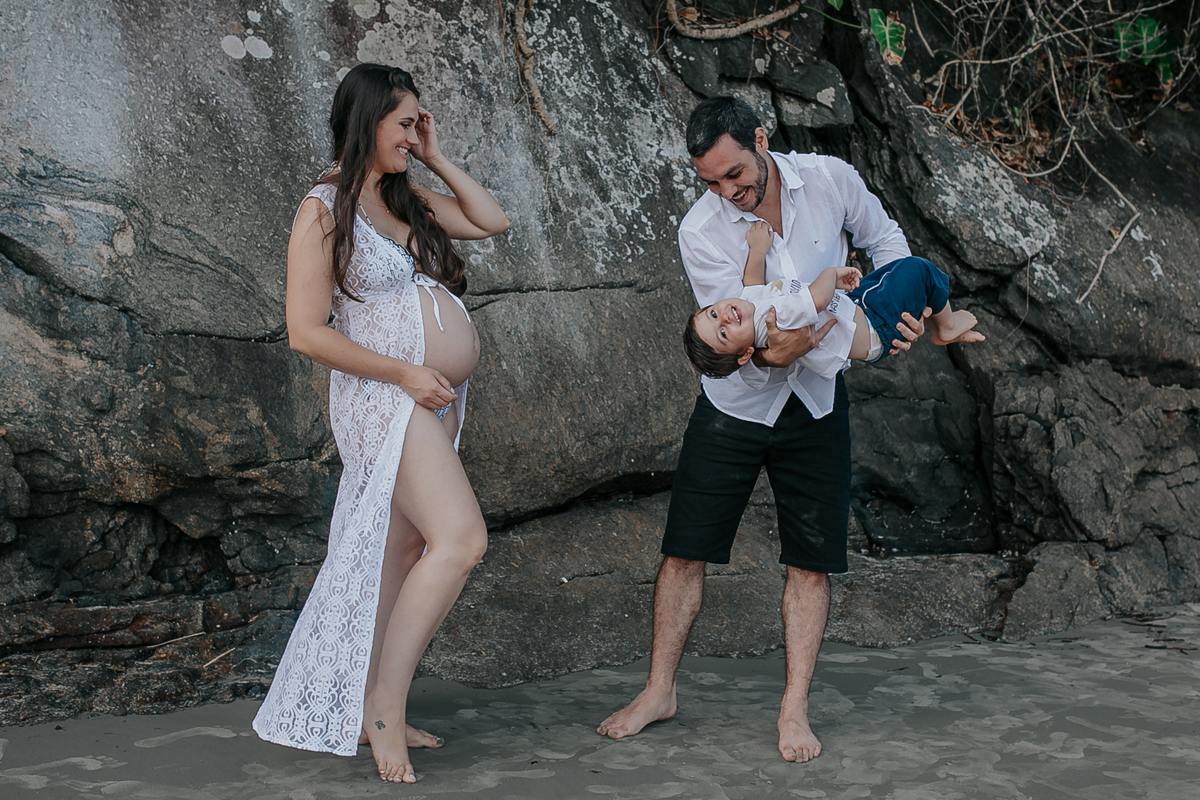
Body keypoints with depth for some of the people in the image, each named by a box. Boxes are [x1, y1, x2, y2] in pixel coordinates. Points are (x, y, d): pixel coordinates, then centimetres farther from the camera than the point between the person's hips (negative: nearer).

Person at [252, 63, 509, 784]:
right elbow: (307, 331, -12)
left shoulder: (407, 197, 14)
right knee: (461, 539, -21)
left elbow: (493, 221, 17)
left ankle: (363, 714, 16)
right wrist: (405, 372, -15)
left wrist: (436, 160, 10)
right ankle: (385, 705, -13)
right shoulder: (324, 211, -7)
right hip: (384, 398, -8)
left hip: (439, 401, 8)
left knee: (401, 558, 9)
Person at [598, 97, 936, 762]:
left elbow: (883, 238, 7)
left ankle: (794, 709, 12)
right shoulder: (700, 231, -19)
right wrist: (771, 351, -40)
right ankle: (659, 691, 16)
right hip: (734, 406, -1)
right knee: (685, 550, 0)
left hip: (815, 405, 1)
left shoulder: (830, 180, -12)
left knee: (811, 559, 2)